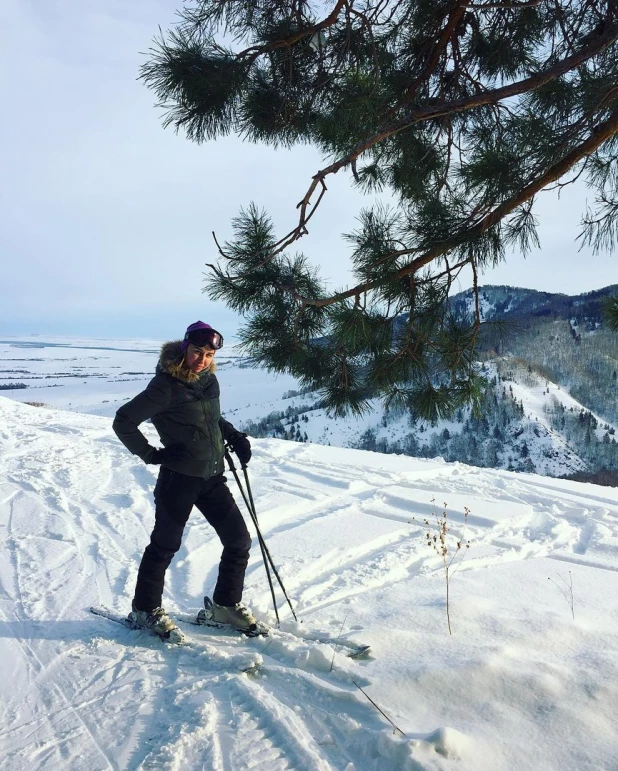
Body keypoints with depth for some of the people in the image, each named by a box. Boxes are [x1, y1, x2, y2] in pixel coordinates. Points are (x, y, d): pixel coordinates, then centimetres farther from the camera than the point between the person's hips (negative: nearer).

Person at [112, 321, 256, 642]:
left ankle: (227, 604, 27)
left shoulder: (209, 380, 6)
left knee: (239, 540, 8)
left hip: (212, 476, 7)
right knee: (165, 544, 8)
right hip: (179, 478, -7)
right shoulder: (166, 386, -16)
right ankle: (145, 609, 29)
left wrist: (234, 436, 8)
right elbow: (123, 422, -13)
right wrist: (150, 454, -11)